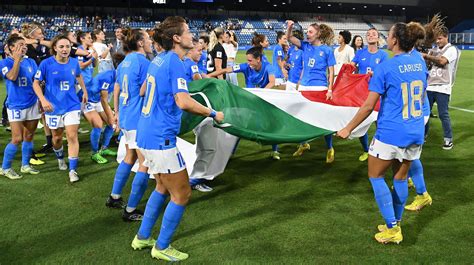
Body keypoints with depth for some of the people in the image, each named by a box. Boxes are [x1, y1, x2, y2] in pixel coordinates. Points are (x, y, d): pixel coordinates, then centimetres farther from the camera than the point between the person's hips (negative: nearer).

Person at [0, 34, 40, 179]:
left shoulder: (31, 62, 6)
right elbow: (12, 76, -25)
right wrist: (17, 59, -21)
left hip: (33, 104, 4)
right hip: (16, 106, -4)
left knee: (29, 137, 10)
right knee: (17, 139, -7)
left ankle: (25, 165, 25)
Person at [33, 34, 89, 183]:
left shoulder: (74, 63, -4)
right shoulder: (46, 64, -12)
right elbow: (36, 83, -7)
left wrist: (84, 91, 20)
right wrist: (43, 100, -20)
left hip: (72, 105, 1)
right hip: (53, 107, -1)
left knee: (72, 136, -9)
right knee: (57, 137, 15)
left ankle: (72, 170, -4)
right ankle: (60, 158, 45)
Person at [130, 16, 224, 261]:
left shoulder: (159, 59, 11)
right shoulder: (175, 62, -16)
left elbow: (144, 91, 25)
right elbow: (184, 102, -27)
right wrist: (213, 113, -14)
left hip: (147, 134, 10)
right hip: (161, 138, -10)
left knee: (163, 187, 24)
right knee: (182, 194, 4)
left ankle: (142, 238, 32)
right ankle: (162, 247, 16)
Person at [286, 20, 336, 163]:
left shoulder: (327, 50, -2)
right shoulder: (305, 46, 7)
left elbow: (331, 71, -1)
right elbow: (290, 38, -2)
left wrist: (330, 89, -9)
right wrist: (290, 27, -22)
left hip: (320, 88, -4)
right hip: (304, 87, 4)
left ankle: (330, 149, 13)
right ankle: (303, 144, 30)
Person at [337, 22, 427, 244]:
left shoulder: (385, 67, -14)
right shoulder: (420, 63, 5)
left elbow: (368, 106, -14)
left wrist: (348, 129, -4)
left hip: (390, 133, -6)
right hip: (415, 134, 6)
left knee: (376, 176, 10)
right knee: (400, 178, 17)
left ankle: (392, 228, 8)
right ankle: (395, 225, 26)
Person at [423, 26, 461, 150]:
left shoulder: (452, 49, -5)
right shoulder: (433, 49, 13)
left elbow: (442, 61, -21)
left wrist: (427, 56, -13)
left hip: (442, 87, -6)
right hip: (429, 86, 6)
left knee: (443, 114, -3)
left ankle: (448, 140, 8)